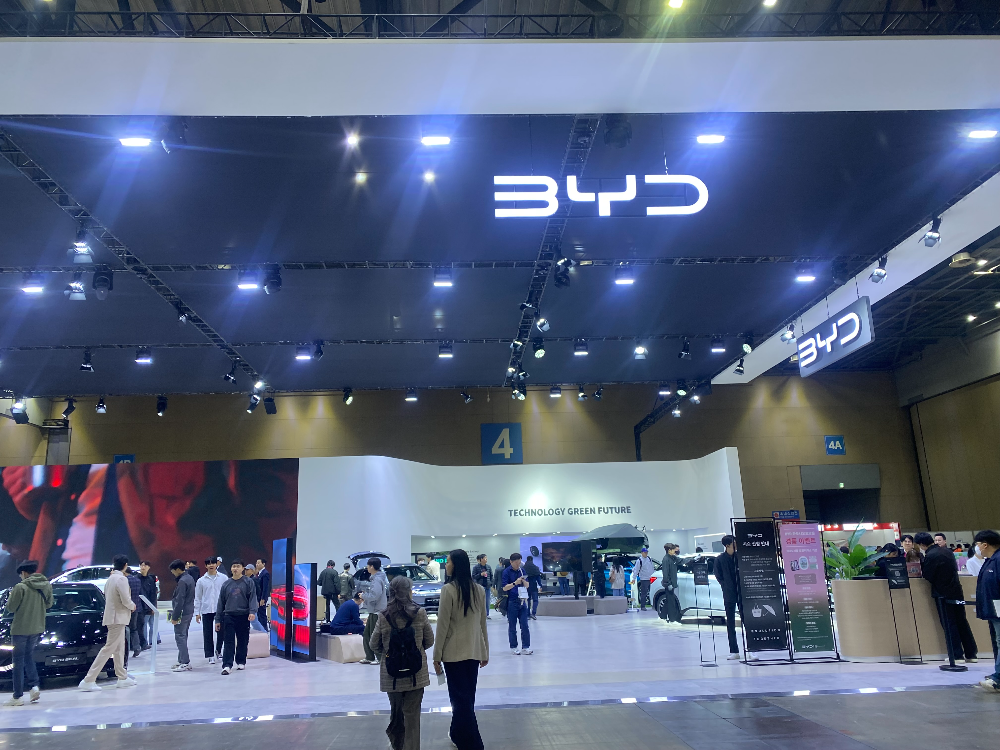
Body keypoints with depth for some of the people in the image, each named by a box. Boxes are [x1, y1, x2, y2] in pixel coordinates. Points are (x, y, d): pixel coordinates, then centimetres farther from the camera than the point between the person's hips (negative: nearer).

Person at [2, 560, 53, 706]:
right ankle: (34, 686, 5)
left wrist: (10, 597, 8)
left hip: (20, 629, -5)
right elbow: (48, 605, 10)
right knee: (29, 656, 20)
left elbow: (10, 608, -10)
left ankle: (17, 696, 7)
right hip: (38, 628, 5)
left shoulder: (20, 587, -16)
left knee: (18, 661, 4)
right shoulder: (47, 585, 2)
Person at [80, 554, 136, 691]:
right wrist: (133, 605, 0)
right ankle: (89, 680, -8)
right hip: (118, 618, -10)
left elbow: (106, 596, 14)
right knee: (109, 649, -7)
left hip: (112, 616, 10)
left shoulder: (110, 578, 10)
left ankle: (122, 677, 23)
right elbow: (125, 600, -21)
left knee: (119, 648, 15)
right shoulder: (121, 579, -17)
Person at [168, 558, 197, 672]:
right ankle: (181, 661, 20)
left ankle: (185, 663, -6)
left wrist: (175, 616, -18)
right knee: (183, 636, 15)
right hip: (189, 612, 10)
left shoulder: (182, 581, -18)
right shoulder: (189, 578, 13)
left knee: (180, 637, -6)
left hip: (182, 613, -10)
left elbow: (180, 600, -20)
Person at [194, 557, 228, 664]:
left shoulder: (223, 578, 2)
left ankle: (218, 650, 26)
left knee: (221, 631, 3)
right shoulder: (201, 580, 5)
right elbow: (197, 598, 7)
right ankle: (210, 655, 14)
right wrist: (197, 613, 2)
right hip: (206, 610, 1)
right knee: (208, 634, 4)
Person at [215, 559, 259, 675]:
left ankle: (241, 662, 22)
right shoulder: (226, 584, 9)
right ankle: (227, 665, -5)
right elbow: (221, 602, 12)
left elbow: (252, 598, -6)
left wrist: (252, 612, -21)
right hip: (229, 616, 1)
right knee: (228, 642, -5)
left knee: (243, 641, 8)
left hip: (244, 616, -1)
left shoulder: (249, 582, 1)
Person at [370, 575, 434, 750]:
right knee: (412, 713, 7)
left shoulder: (383, 616, -7)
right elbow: (430, 641, 0)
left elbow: (374, 645, 0)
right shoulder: (419, 613, -10)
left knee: (396, 710, 20)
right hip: (416, 671, -2)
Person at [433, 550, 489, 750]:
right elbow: (483, 624, 9)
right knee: (467, 697, 18)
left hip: (454, 652, -6)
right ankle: (458, 733, 34)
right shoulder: (479, 589, 2)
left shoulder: (448, 589, -15)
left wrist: (437, 655, -5)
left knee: (460, 698, 2)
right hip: (474, 651, 6)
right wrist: (485, 652, 17)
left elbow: (442, 625, -12)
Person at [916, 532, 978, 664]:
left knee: (949, 625, 2)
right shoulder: (946, 550, 5)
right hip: (957, 591, 7)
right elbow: (955, 568, 17)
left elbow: (928, 577, -15)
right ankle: (972, 654, 20)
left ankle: (957, 656, 6)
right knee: (962, 623, 14)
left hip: (943, 594, -7)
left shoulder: (930, 556, -20)